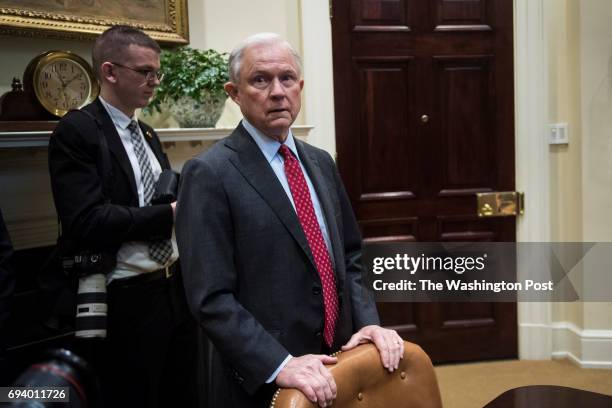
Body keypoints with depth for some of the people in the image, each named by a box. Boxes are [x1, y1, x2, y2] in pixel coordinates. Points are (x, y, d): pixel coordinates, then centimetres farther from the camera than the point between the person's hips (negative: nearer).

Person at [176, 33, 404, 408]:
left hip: (336, 370, 6)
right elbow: (211, 298, -18)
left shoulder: (321, 163, 8)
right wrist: (280, 366, -24)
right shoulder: (209, 174, -13)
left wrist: (368, 322, -2)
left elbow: (349, 257, 13)